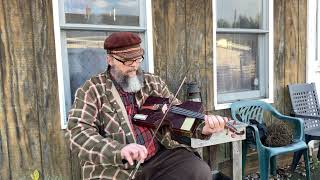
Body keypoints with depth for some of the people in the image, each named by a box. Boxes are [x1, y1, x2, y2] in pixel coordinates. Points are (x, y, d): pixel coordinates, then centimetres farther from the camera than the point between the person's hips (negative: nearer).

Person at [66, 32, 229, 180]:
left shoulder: (154, 82, 10)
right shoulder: (92, 90, -1)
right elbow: (78, 133, -11)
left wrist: (202, 127, -13)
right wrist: (120, 150, -26)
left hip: (161, 156, 3)